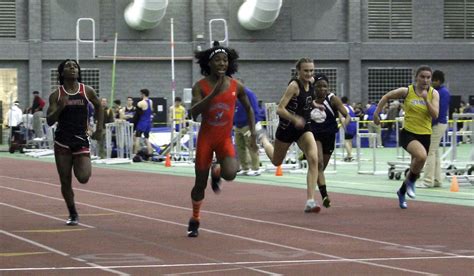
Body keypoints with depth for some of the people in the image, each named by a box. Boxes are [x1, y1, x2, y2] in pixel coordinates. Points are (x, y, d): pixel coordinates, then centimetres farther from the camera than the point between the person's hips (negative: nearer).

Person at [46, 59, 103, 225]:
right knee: (65, 182, 3)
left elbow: (98, 106, 20)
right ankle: (73, 215, 21)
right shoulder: (56, 95, -2)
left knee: (83, 178, -16)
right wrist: (60, 107, -22)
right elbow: (49, 121, -5)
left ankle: (79, 166, 21)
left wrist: (99, 127, 13)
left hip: (81, 140, 0)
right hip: (62, 141, 0)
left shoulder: (87, 91, 0)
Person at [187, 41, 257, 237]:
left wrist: (253, 133, 7)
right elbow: (194, 112, -23)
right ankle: (195, 220, 26)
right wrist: (214, 93, -30)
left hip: (225, 139, 1)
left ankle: (216, 172, 13)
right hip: (206, 138, -1)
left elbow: (248, 109, 12)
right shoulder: (200, 86, -9)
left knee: (230, 174, -26)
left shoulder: (236, 86, -3)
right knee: (200, 183, 3)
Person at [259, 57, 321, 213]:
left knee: (313, 159, -19)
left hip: (303, 127, 5)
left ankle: (310, 201, -20)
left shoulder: (311, 83, -2)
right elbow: (280, 109, -28)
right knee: (276, 161, 20)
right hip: (287, 127, -4)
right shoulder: (294, 85, -23)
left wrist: (313, 105, 10)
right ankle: (263, 140, 55)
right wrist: (295, 119, -40)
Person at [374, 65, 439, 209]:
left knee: (416, 168, 13)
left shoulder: (433, 94, -1)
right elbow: (387, 96, 8)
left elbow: (435, 115, -12)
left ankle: (402, 192, 41)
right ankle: (411, 182, -7)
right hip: (408, 133, -4)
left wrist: (426, 99, -21)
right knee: (421, 155, -33)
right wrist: (376, 113, 7)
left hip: (425, 135, 4)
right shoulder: (407, 91, -6)